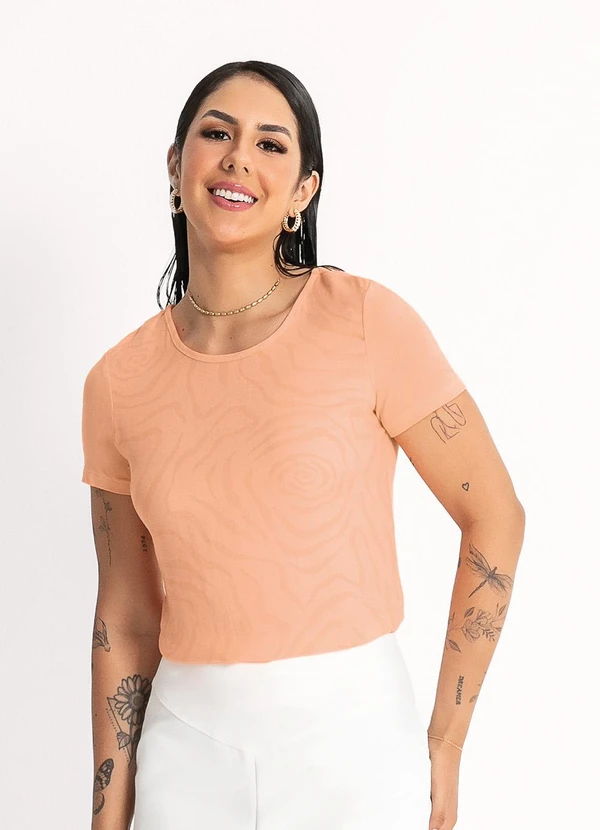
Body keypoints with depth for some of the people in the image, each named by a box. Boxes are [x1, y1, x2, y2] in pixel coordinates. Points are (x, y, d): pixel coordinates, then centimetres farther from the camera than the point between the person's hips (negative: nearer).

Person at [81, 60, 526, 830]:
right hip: (188, 746, 3)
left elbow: (495, 517, -6)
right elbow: (125, 617, 5)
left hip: (352, 735, -2)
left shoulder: (365, 320, -11)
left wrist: (444, 745, -3)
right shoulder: (119, 382, -1)